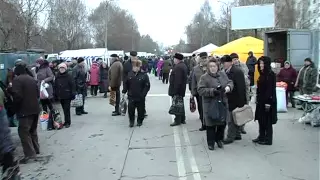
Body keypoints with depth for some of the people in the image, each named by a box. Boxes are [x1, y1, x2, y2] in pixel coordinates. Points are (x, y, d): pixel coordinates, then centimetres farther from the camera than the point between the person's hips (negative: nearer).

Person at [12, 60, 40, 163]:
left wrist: (15, 108, -7)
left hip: (25, 110, -8)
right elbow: (38, 94, 16)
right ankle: (36, 149, 28)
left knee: (23, 131, -5)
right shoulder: (32, 79, 12)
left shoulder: (17, 80, -12)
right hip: (35, 109, 8)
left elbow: (17, 96, -19)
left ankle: (30, 154, -10)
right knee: (33, 130, 20)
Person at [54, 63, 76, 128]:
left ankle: (67, 122, 5)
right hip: (60, 96, 5)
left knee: (67, 109, -3)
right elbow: (55, 86, 13)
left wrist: (73, 94, -12)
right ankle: (67, 121, 22)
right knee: (64, 109, 12)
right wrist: (56, 94, 10)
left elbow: (73, 85, -7)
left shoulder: (68, 76, -6)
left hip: (67, 96, -5)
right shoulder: (57, 77, 8)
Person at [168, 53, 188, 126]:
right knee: (180, 104, 18)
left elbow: (177, 81, -26)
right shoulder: (183, 65, 12)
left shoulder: (178, 67, -21)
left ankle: (177, 120, 5)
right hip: (182, 90, 10)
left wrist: (174, 91, -23)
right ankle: (182, 119, 28)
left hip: (177, 90, -10)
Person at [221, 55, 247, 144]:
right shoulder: (226, 72, 7)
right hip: (229, 100, 8)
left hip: (235, 100, -8)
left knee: (231, 119, -1)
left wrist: (241, 102, -19)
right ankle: (237, 135, 29)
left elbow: (241, 88, -18)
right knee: (234, 118, 17)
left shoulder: (237, 72, -16)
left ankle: (230, 137, 9)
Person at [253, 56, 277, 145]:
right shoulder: (262, 74, 12)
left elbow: (271, 89, -19)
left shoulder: (271, 74, -14)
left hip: (267, 101, -9)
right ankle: (261, 137, 24)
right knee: (261, 119, 14)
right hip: (261, 101, 9)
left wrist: (268, 102, -22)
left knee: (267, 120, -1)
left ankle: (268, 139, 8)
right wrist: (258, 100, 16)